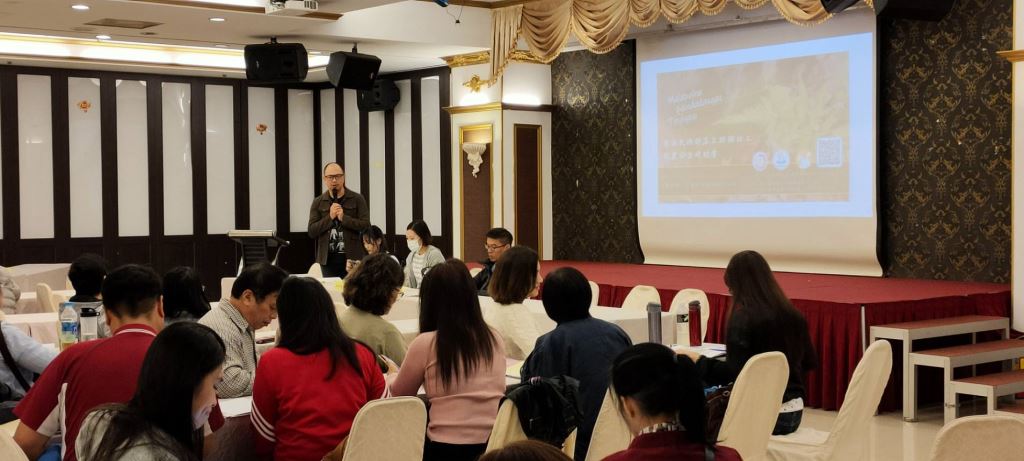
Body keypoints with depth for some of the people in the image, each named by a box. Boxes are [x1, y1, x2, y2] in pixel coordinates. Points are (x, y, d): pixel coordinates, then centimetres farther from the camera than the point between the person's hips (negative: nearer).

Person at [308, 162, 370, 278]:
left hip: (352, 258, -2)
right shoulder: (318, 202, 8)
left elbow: (365, 225, -5)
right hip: (328, 260, 2)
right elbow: (311, 231, 1)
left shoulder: (357, 199, 2)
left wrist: (344, 218, -16)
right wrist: (330, 217, -12)